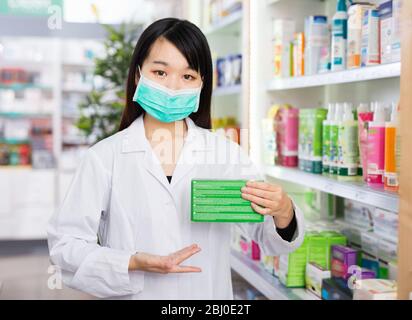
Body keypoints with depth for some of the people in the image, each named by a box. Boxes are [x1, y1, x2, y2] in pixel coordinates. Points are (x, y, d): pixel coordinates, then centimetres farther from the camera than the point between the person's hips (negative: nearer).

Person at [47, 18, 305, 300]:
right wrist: (133, 264, -25)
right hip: (131, 293, -1)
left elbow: (269, 241, -5)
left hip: (210, 293, 2)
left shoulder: (227, 153, -6)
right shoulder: (105, 156, -10)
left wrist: (283, 213, -27)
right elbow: (65, 243, -11)